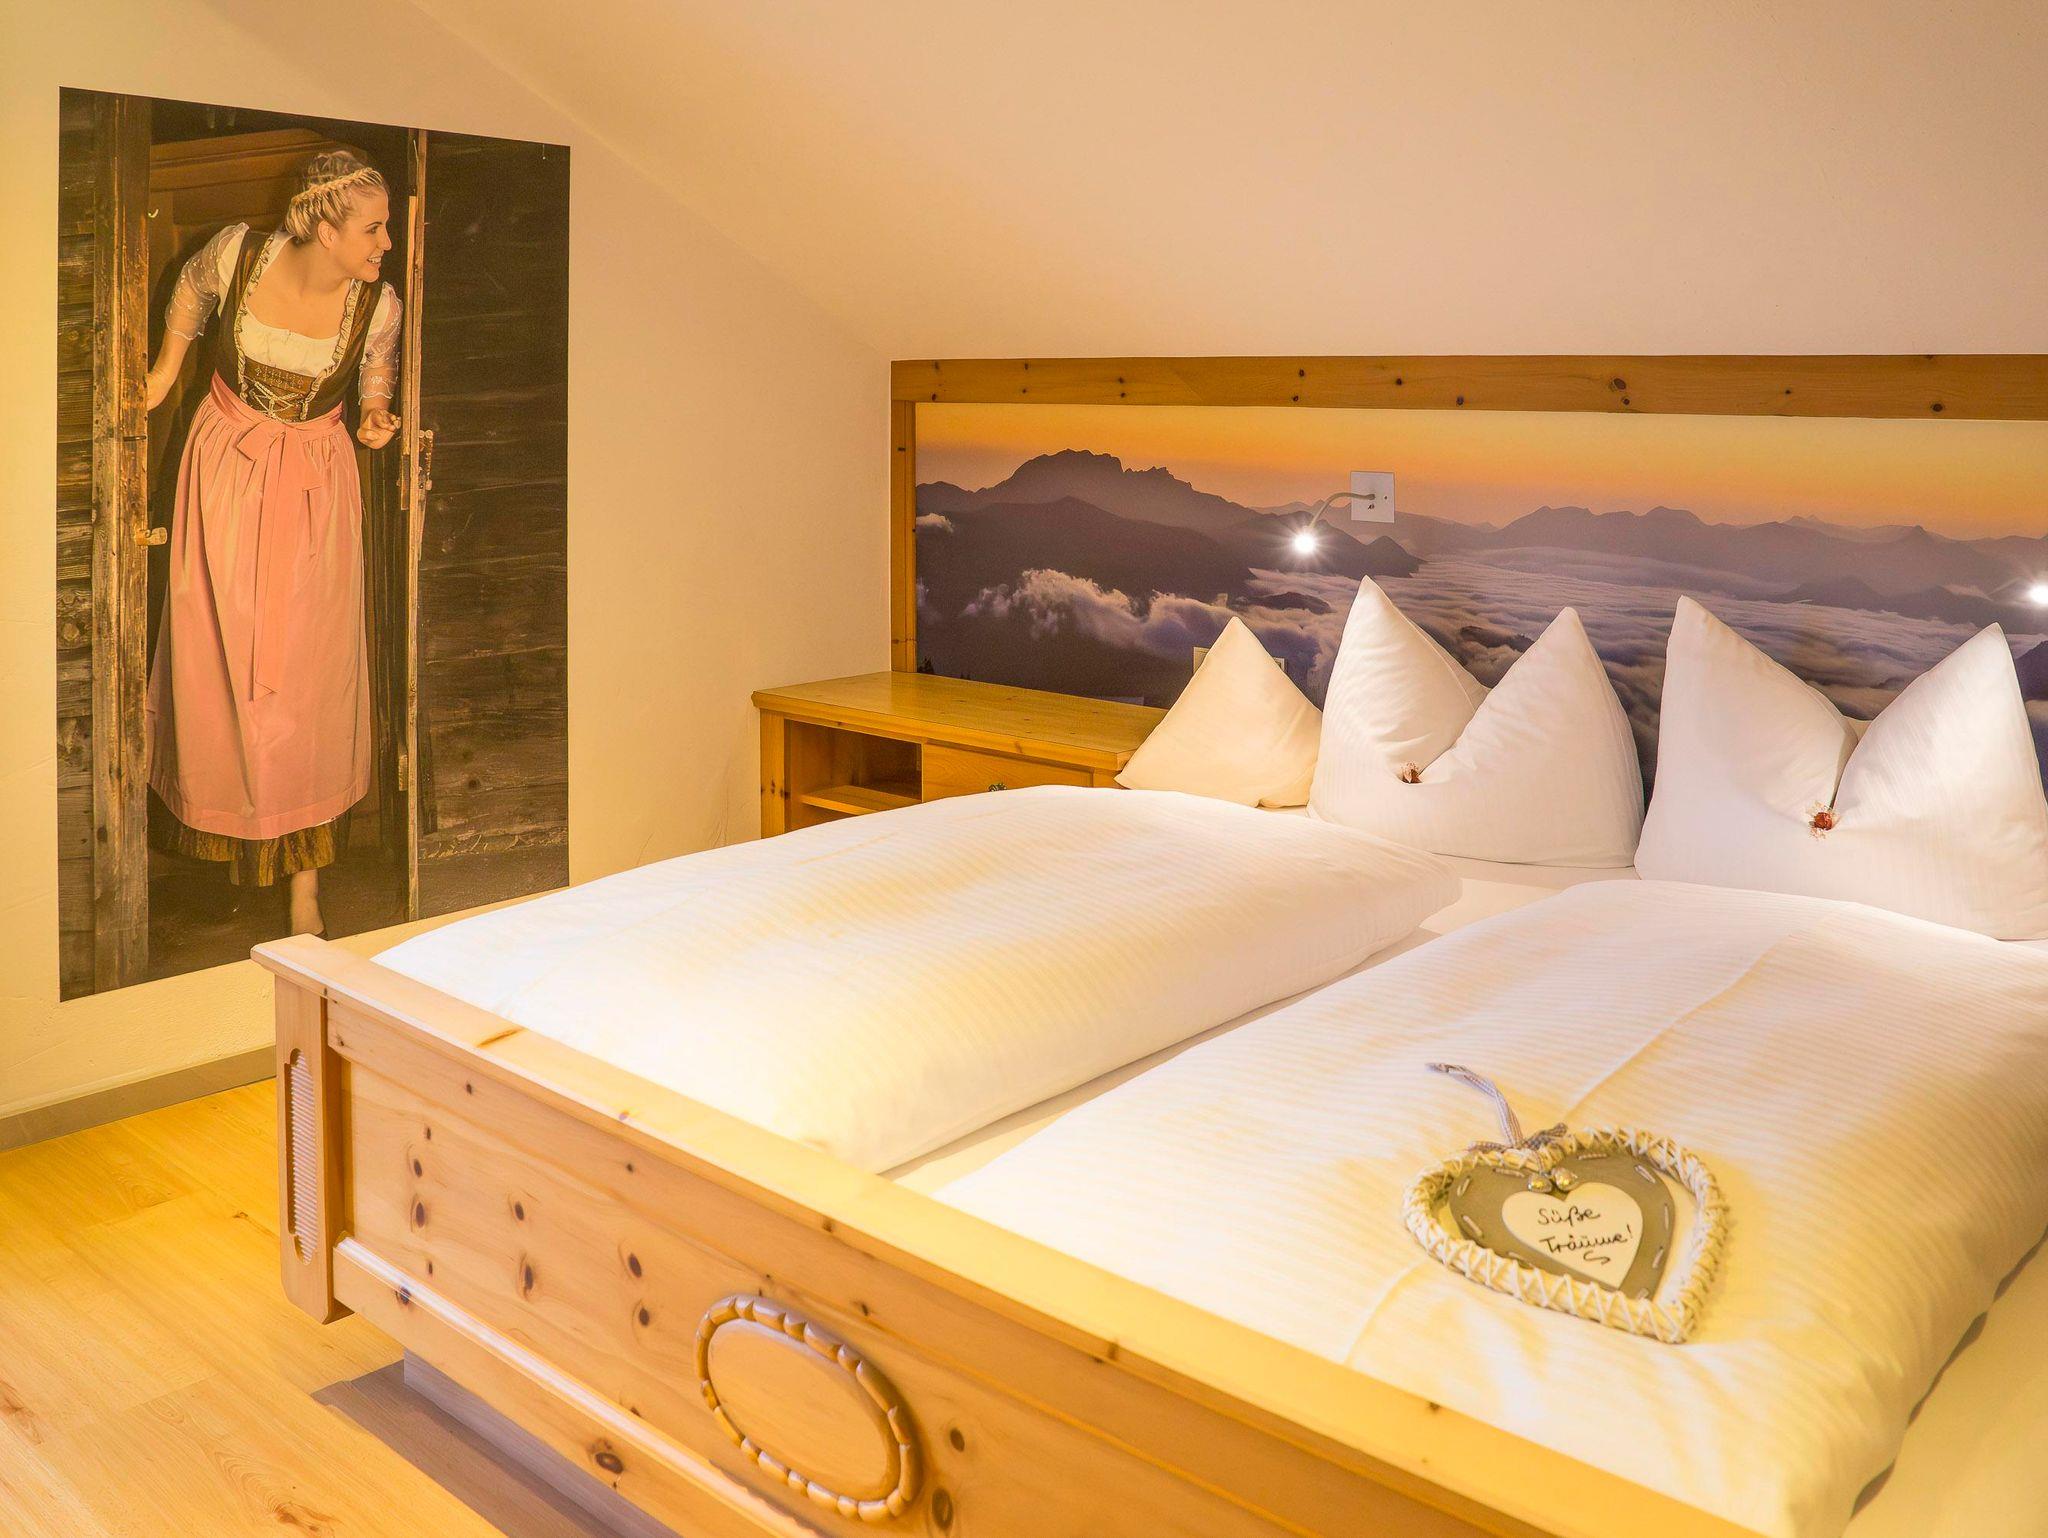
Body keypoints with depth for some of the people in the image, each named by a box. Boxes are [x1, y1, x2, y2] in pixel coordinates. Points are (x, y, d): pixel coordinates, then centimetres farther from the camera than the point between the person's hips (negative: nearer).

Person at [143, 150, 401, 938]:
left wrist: (377, 418, -17)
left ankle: (305, 884, 5)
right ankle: (223, 824, 27)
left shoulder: (378, 304, -14)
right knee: (219, 654, 5)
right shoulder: (240, 252, -15)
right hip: (226, 460, 1)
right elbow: (192, 286, 9)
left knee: (308, 664, -1)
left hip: (314, 477, 0)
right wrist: (166, 367, 13)